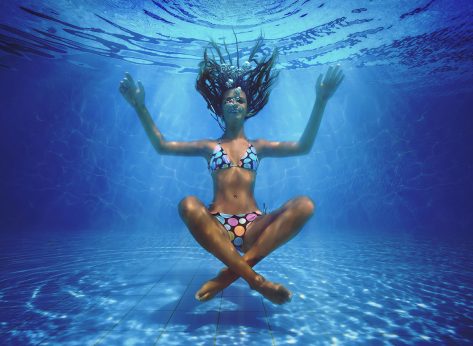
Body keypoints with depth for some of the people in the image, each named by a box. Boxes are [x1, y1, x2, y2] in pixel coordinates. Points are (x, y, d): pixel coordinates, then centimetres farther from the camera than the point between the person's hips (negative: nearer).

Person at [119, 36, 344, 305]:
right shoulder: (209, 147, 16)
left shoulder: (259, 146, 17)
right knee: (189, 205, -33)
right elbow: (162, 146, 9)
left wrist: (321, 102, -1)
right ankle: (256, 280, -30)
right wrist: (140, 106, 1)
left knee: (304, 205, -23)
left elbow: (303, 147, 7)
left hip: (253, 227, 2)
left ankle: (230, 274, -27)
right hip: (215, 228, -1)